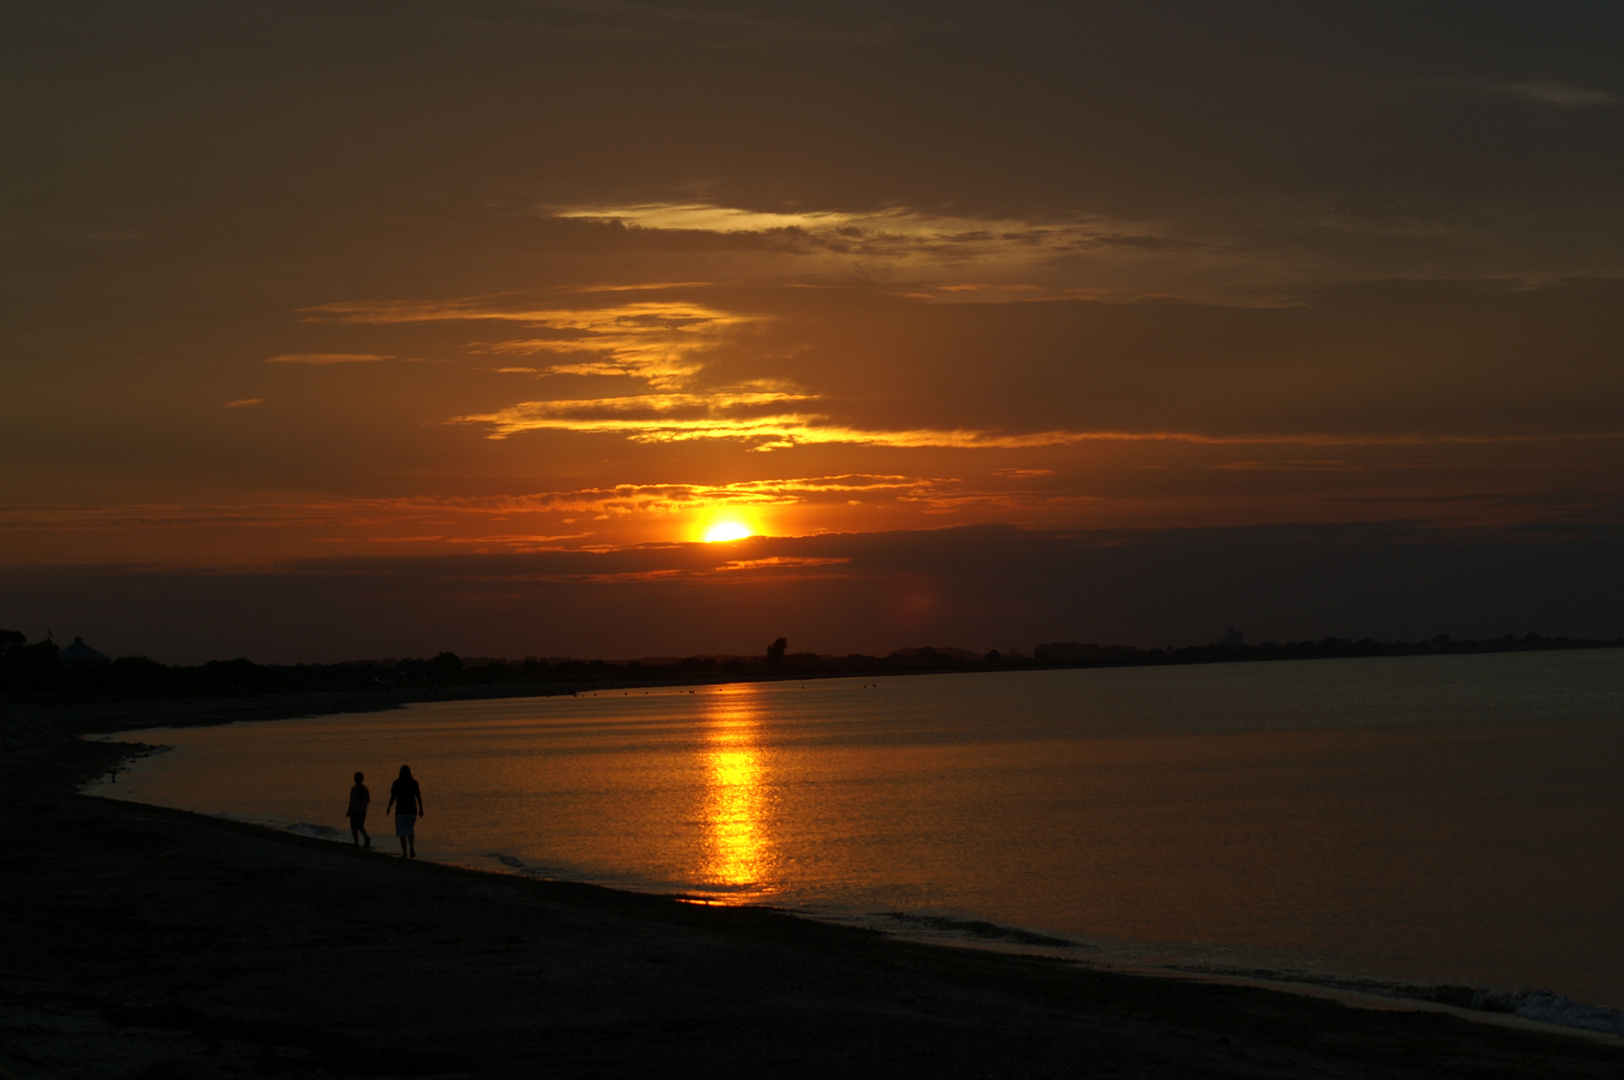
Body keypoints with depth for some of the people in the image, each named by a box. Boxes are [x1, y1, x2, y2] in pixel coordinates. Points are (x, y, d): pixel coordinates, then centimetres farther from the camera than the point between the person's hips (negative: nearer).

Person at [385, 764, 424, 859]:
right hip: (412, 809, 2)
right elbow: (419, 797, -2)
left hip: (401, 810, -2)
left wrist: (388, 808, 9)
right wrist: (421, 809, 5)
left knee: (402, 833, 4)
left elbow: (392, 797, -5)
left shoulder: (396, 783, -6)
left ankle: (405, 853, 0)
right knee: (411, 830, 19)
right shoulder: (414, 783, -1)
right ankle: (412, 849, 1)